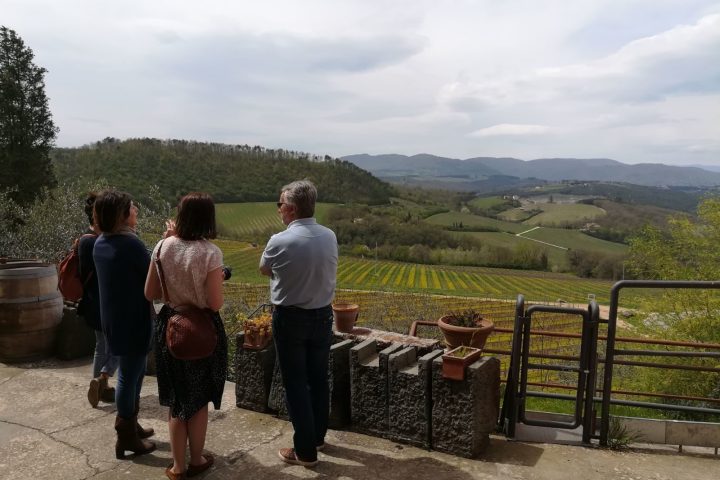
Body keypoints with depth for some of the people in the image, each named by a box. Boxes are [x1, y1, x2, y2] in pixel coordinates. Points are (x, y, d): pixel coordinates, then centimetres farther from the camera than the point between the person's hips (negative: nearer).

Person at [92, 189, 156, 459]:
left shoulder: (100, 243, 6)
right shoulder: (129, 243, -21)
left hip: (114, 317, 9)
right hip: (132, 319, -9)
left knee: (133, 372, 22)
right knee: (129, 375, 3)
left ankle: (129, 425, 35)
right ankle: (126, 438, 16)